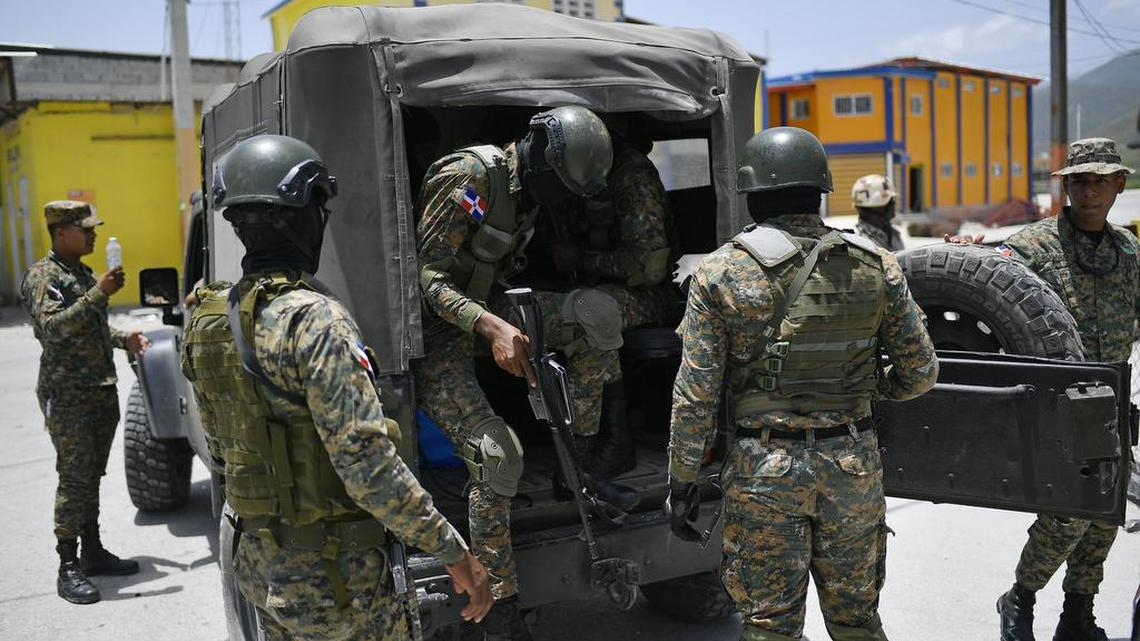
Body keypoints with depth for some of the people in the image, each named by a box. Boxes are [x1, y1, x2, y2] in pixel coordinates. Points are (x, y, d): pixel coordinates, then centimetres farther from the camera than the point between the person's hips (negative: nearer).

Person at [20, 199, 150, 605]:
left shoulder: (84, 274, 17)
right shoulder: (43, 275, -9)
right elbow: (53, 327, -23)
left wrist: (124, 339, 8)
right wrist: (99, 293, -27)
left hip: (103, 391, 8)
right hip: (68, 396, -8)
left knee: (92, 476, 13)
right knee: (74, 479, -7)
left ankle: (93, 552, 22)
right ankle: (68, 568, 0)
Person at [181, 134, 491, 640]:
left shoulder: (206, 321, 2)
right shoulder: (315, 319, -23)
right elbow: (366, 461, -28)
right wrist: (453, 553, -22)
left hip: (257, 563, 8)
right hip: (330, 575, -8)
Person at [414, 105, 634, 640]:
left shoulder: (531, 190, 6)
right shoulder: (470, 177, -21)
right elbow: (426, 275, -25)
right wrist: (493, 327, -37)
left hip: (487, 307, 8)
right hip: (433, 324, -8)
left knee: (597, 312, -8)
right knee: (496, 452, -22)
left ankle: (577, 462, 1)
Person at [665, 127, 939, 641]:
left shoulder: (720, 272, -9)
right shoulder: (876, 266, -2)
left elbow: (695, 393, -9)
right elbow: (921, 373, 2)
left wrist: (681, 480, 0)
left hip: (764, 467, -2)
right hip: (854, 463, 3)